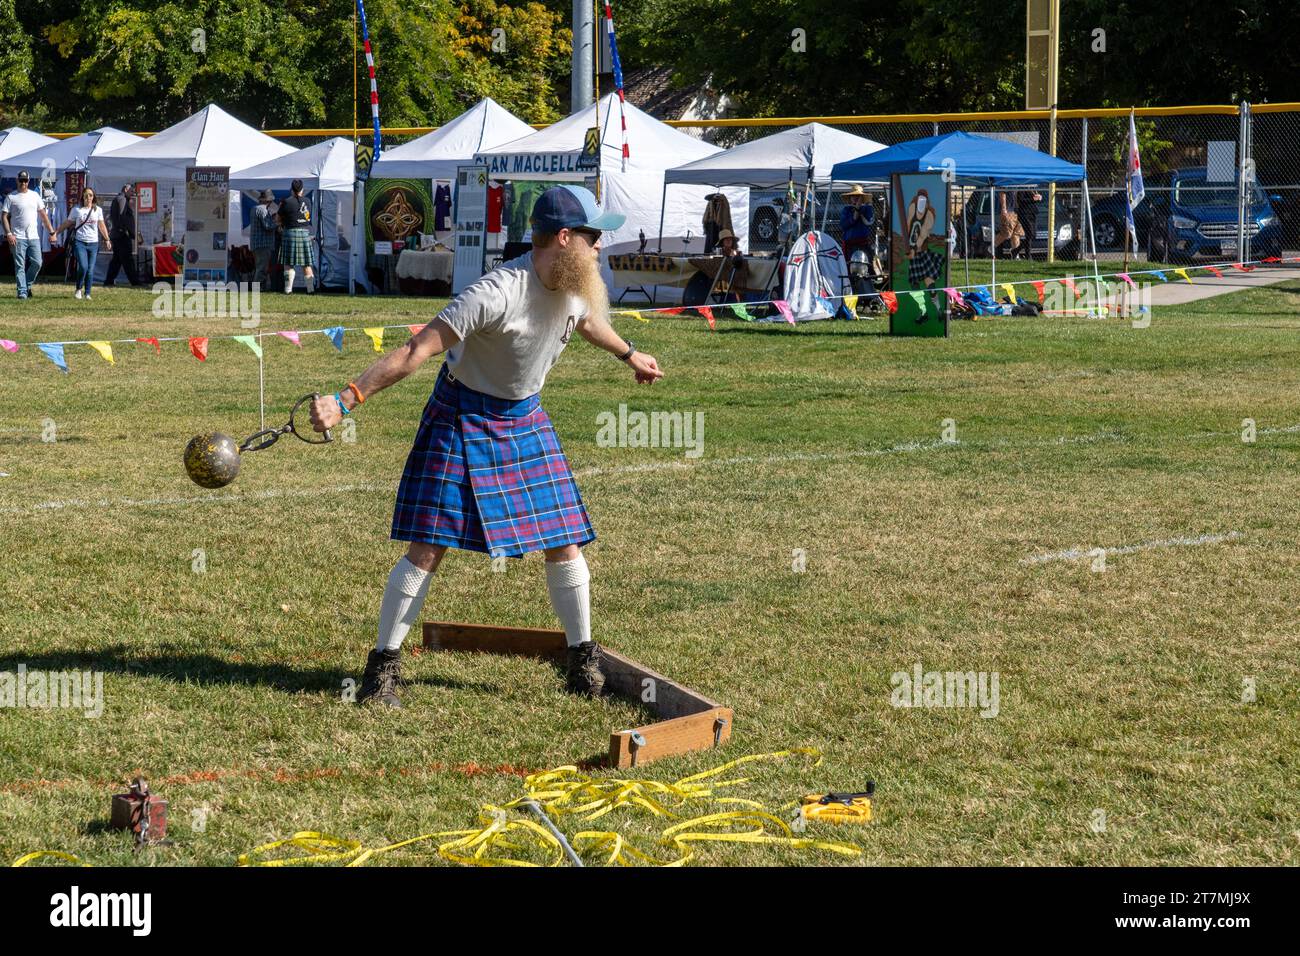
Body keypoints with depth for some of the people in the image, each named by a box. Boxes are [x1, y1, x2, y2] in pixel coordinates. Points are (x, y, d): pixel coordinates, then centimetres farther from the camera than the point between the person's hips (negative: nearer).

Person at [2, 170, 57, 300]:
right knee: (20, 265, -4)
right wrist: (8, 233, -15)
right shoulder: (11, 197, 1)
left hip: (34, 237, 3)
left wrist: (52, 232, 9)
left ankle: (27, 285, 17)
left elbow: (43, 215, 14)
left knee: (37, 263, -3)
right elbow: (4, 216, -3)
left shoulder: (34, 196, 12)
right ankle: (22, 292, -2)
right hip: (18, 238, -3)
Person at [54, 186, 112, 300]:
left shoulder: (98, 210, 9)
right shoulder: (76, 210, 4)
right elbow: (66, 224, 10)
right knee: (83, 267, -16)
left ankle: (87, 293, 11)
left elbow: (101, 226, 12)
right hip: (80, 242, -2)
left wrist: (107, 240, 5)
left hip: (93, 243, 2)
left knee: (90, 270, 0)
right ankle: (79, 289, 5)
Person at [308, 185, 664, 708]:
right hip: (463, 417, -6)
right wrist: (346, 400, -37)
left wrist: (630, 355, 40)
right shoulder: (498, 292, -29)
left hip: (525, 420, 6)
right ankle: (384, 664, 7)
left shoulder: (576, 285, -6)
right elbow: (418, 350, -31)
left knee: (565, 541, 4)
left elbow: (587, 319, 22)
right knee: (428, 547, -7)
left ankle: (584, 661, 20)